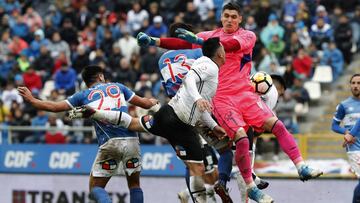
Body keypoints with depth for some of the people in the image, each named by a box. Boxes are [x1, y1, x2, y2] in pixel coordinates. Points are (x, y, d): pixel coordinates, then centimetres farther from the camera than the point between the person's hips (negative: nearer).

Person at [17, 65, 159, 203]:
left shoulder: (84, 95, 15)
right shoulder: (118, 87, 19)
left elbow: (54, 107, 16)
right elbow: (144, 103, 22)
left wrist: (31, 100, 30)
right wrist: (153, 103, 45)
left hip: (109, 144, -2)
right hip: (131, 140, 2)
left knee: (96, 187, 10)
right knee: (134, 184, 17)